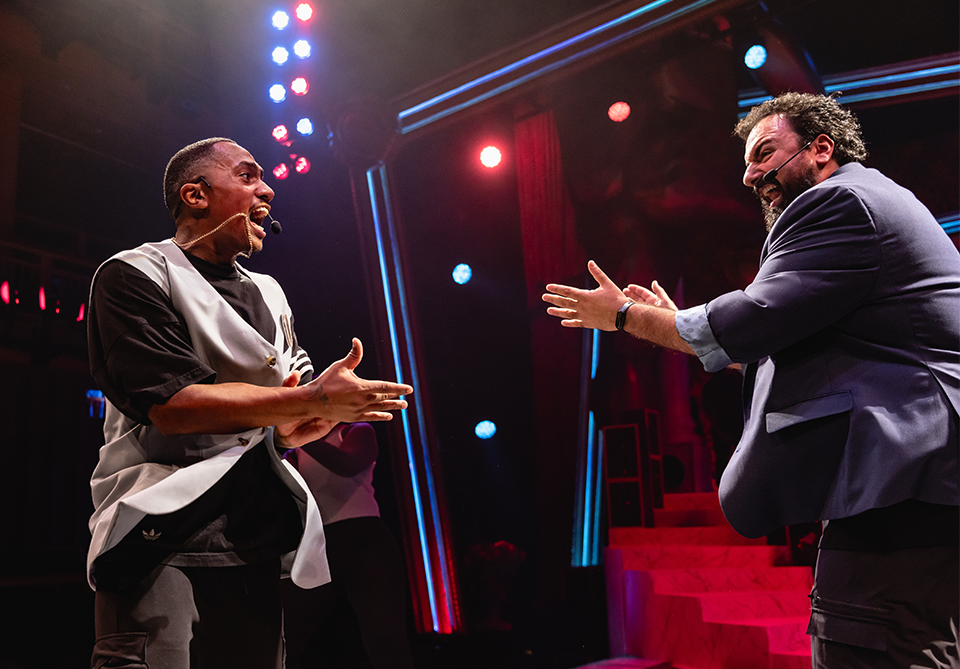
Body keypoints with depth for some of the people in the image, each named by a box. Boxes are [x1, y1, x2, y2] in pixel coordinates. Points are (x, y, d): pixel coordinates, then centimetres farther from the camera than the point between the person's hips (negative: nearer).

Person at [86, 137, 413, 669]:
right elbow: (173, 405, -17)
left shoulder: (268, 294, 18)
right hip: (160, 544, -6)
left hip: (256, 547, 6)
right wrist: (312, 401, -17)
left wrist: (295, 426, -7)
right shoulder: (133, 275, -2)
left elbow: (296, 414, 18)